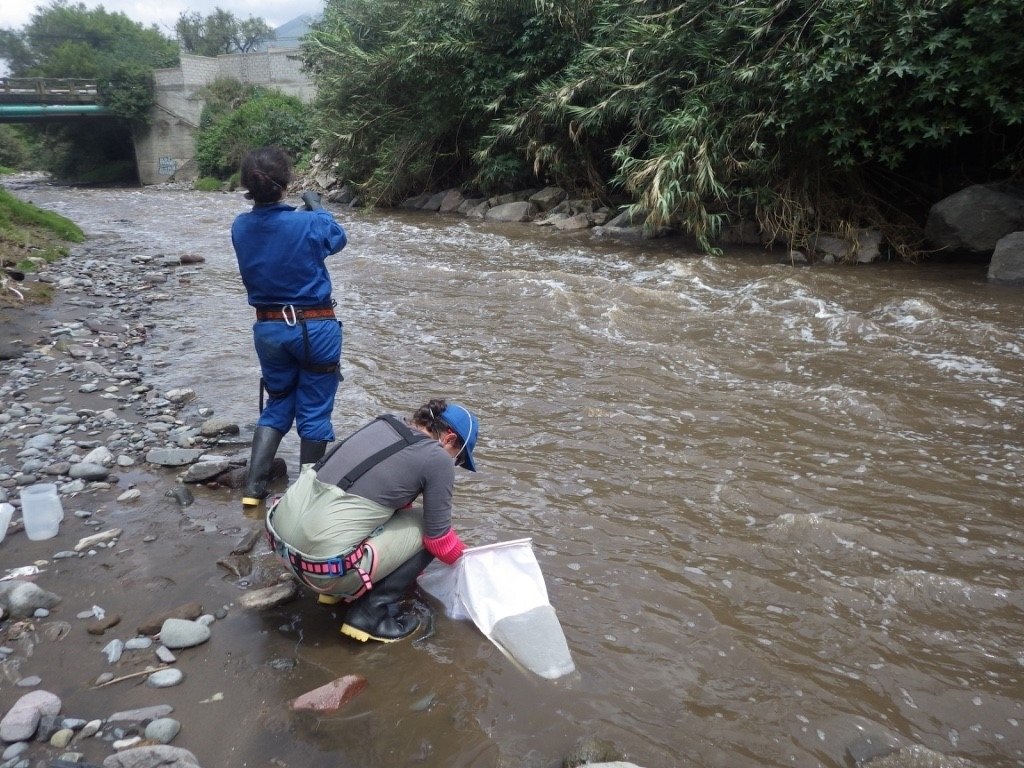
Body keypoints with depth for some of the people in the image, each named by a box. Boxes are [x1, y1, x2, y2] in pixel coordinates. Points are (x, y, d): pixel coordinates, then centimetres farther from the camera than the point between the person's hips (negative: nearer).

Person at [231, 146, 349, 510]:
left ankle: (253, 487, 15)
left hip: (269, 328, 5)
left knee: (277, 405, 20)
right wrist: (316, 206, 21)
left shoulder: (240, 227, -3)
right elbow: (338, 237, 7)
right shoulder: (307, 224, -16)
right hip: (314, 328, -4)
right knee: (314, 410, 9)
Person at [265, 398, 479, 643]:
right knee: (426, 525, 6)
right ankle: (370, 614, 4)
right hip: (323, 562, -8)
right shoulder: (437, 459, -7)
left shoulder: (384, 424, 14)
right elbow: (438, 537, 1)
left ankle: (337, 588, 25)